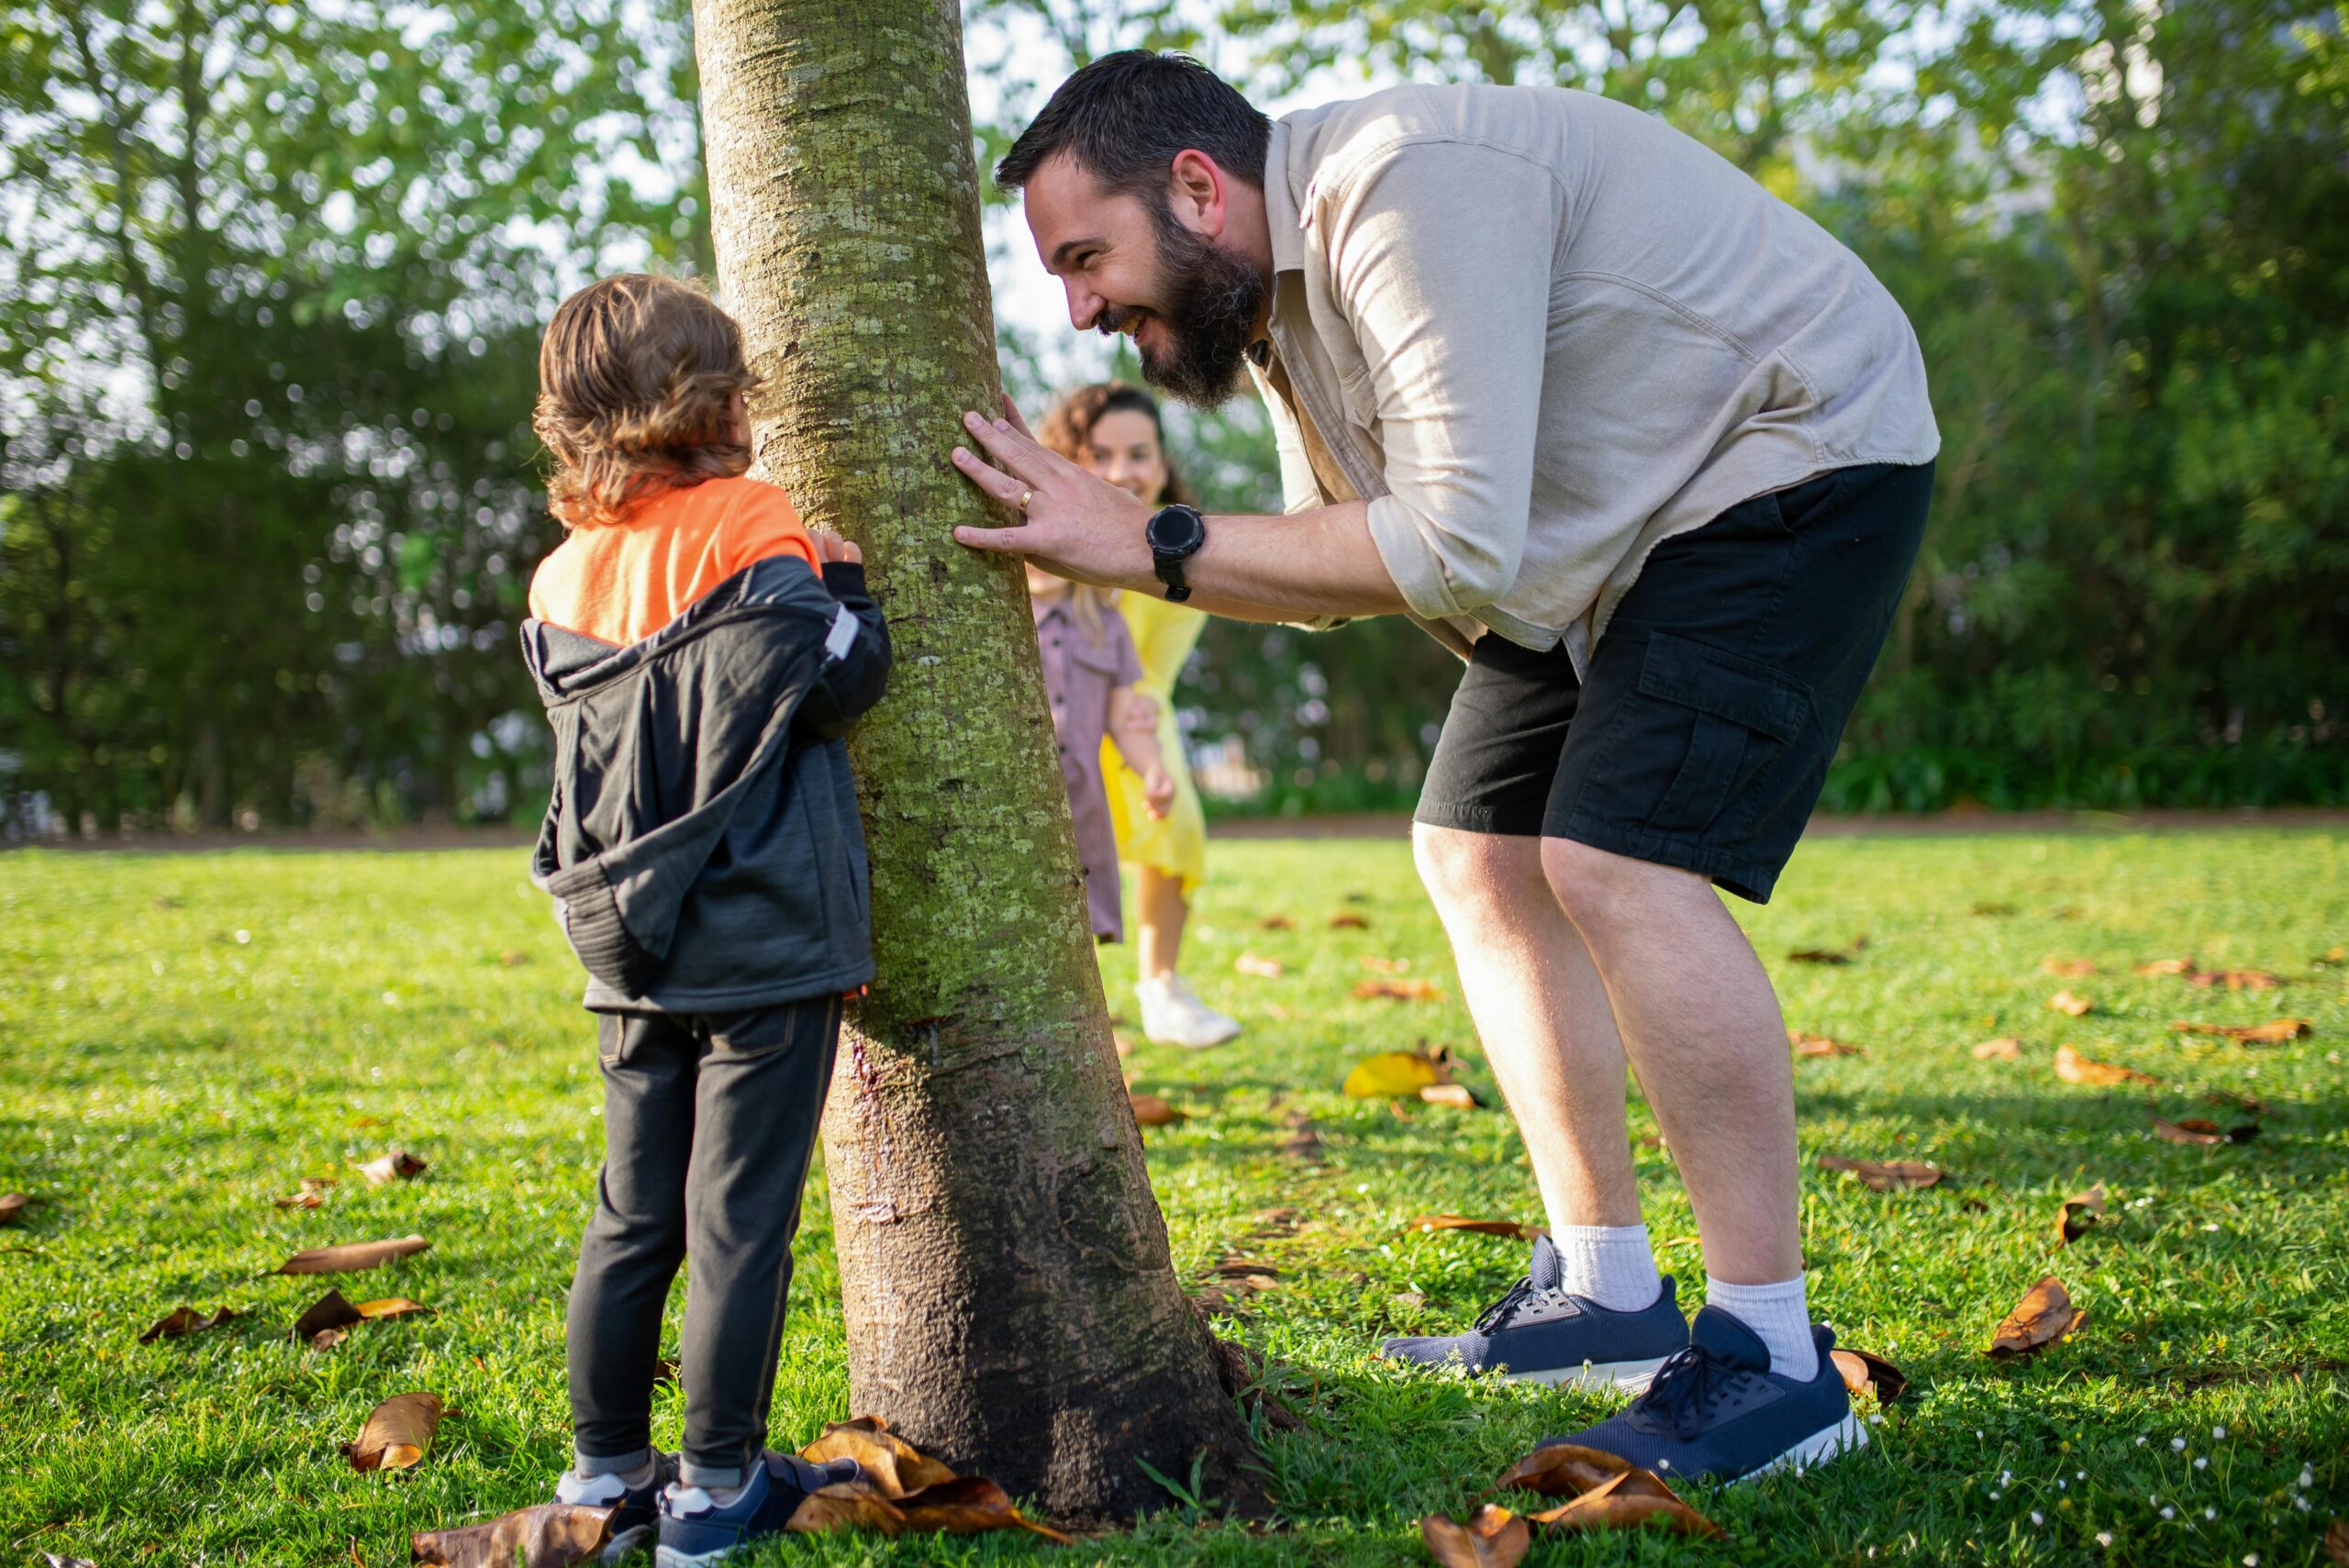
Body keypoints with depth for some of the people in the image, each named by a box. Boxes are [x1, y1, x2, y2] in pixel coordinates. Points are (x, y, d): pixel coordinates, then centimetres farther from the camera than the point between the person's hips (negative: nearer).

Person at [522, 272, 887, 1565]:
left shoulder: (566, 575, 8)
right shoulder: (748, 536, -11)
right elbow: (842, 677, -10)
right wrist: (842, 580, 7)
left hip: (636, 959, 6)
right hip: (766, 945, -6)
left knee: (632, 1218, 14)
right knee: (739, 1219, 1)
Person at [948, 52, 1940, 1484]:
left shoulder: (1403, 195, -29)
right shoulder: (1277, 284, 4)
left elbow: (1454, 549, -34)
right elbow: (1346, 578, 7)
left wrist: (1157, 544, -29)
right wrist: (1100, 542, -7)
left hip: (1797, 463, -10)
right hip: (1626, 525, 10)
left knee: (1618, 861, -23)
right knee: (1476, 854, 7)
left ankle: (1772, 1361, -14)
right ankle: (1607, 1291, 15)